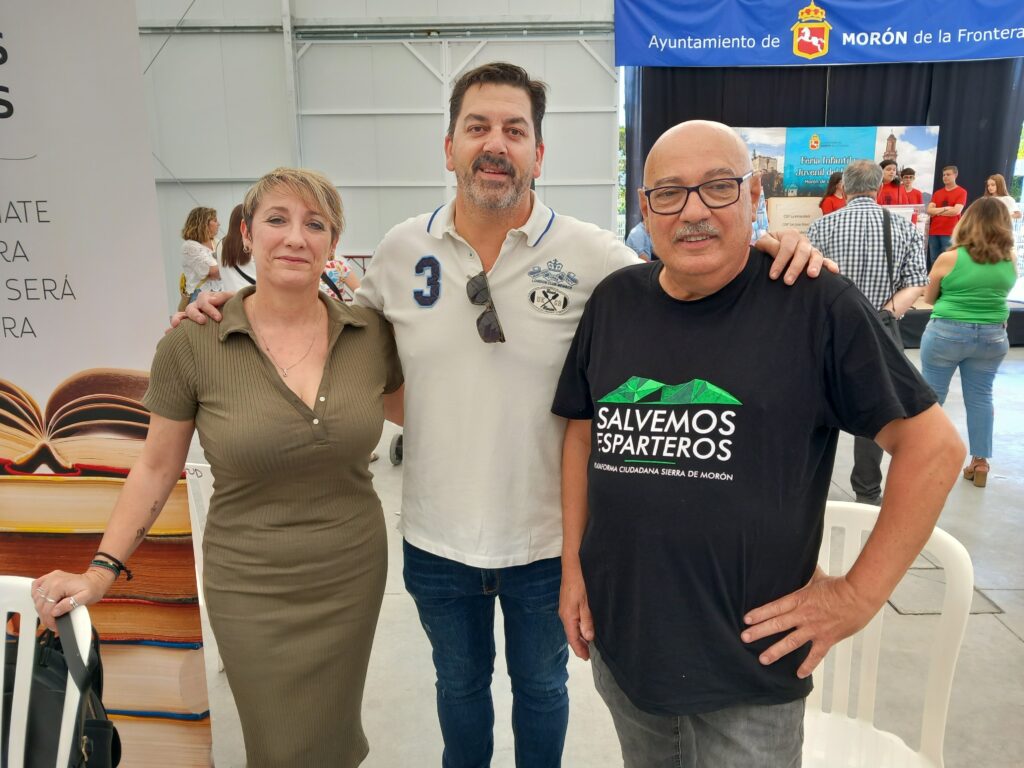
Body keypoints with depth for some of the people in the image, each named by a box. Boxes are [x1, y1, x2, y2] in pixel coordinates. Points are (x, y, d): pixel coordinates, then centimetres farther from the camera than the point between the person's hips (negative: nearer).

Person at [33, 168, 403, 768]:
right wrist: (102, 571, 0)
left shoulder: (373, 332, -8)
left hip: (353, 576, 2)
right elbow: (157, 466, -1)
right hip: (251, 590, -2)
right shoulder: (192, 344, -13)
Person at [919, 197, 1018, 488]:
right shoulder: (1010, 261, 0)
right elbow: (1001, 295, 16)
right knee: (981, 397, 12)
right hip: (992, 336, 4)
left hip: (946, 333, -3)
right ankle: (980, 462, 17)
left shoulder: (948, 259, -10)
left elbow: (929, 298, 3)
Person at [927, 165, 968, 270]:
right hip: (933, 232, 5)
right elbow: (929, 210, 4)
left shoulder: (962, 192, 1)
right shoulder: (937, 193, 16)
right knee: (934, 263, 4)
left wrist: (937, 211, -1)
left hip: (950, 233, -5)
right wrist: (946, 208, -8)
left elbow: (956, 211, -11)